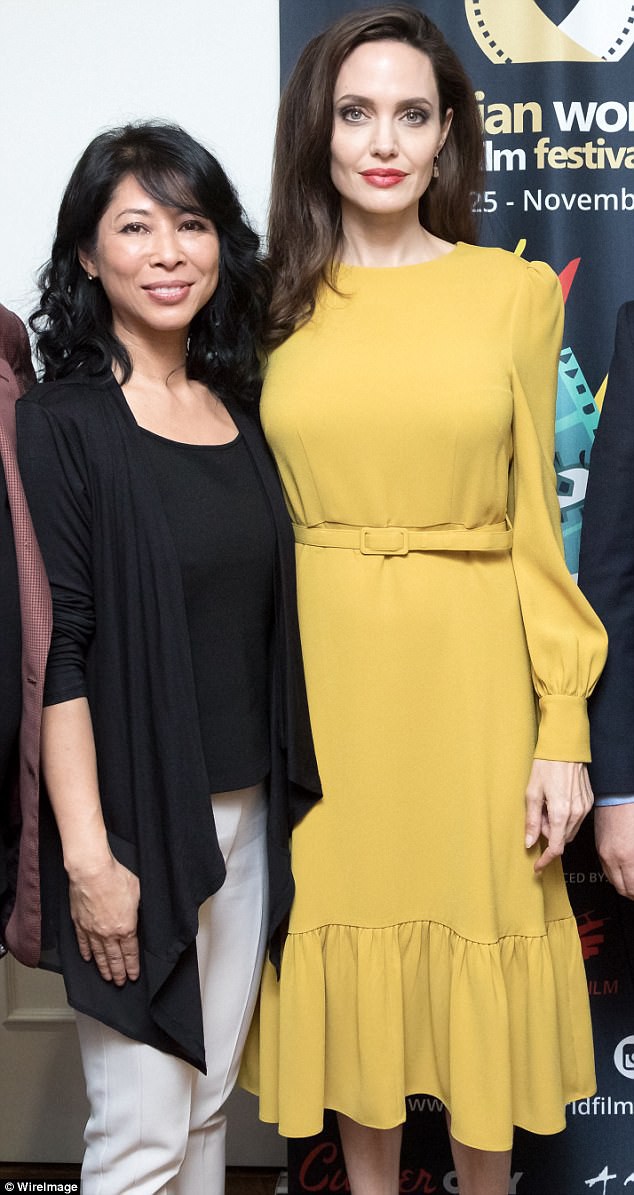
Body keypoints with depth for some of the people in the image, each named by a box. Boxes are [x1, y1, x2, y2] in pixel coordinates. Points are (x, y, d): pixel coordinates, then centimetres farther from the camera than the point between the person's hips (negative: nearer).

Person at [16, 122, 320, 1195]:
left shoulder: (243, 411, 9)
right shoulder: (61, 423, -9)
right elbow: (55, 652, -13)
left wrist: (287, 801, 11)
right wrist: (89, 857, -16)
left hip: (248, 811, 6)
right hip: (131, 818, -6)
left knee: (210, 1103, 17)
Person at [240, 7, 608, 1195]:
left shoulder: (517, 293, 1)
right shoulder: (275, 304, 4)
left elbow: (534, 523, 0)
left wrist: (565, 733, -4)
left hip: (470, 667, -1)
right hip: (322, 670, 1)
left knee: (476, 943, 9)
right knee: (346, 936, 12)